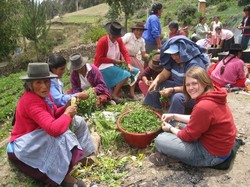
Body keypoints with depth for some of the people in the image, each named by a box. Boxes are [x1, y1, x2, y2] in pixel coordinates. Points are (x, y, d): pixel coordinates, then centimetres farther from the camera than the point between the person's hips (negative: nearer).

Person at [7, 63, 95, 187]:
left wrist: (66, 107, -12)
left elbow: (54, 115, 8)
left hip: (40, 135, 10)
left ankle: (82, 155, 12)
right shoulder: (31, 101, -32)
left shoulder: (43, 94, -3)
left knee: (78, 121, 4)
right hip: (24, 145, -9)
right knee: (63, 135, -36)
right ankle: (64, 176, -18)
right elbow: (54, 129, -42)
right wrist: (67, 114, -24)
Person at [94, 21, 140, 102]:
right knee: (126, 74, -26)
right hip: (104, 67, -8)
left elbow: (125, 52, -1)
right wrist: (114, 60, -17)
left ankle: (131, 93, -2)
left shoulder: (119, 40, 4)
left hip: (116, 65, 8)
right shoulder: (102, 41, -15)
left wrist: (129, 64, -18)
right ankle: (114, 95, -15)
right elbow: (99, 59, -16)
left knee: (135, 71, -1)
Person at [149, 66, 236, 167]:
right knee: (173, 123, 15)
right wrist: (174, 116, 8)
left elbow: (188, 136, -19)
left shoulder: (203, 107, -32)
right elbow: (195, 119, 12)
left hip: (211, 154, -10)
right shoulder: (214, 94, -1)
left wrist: (170, 128, 0)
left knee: (160, 140, -13)